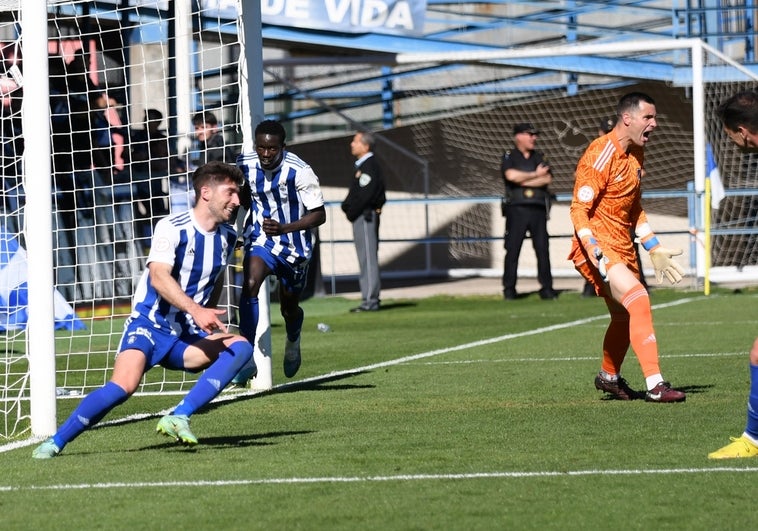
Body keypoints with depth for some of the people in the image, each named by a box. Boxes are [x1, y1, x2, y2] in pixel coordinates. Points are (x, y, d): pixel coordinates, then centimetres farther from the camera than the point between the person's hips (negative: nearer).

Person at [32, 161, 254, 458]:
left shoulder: (227, 237, 8)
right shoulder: (172, 228, -13)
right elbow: (159, 277, -29)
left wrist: (210, 319, 20)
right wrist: (196, 310, -41)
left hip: (187, 337, 6)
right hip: (150, 327, -6)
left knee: (241, 347, -21)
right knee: (123, 386, -30)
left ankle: (178, 417, -28)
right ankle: (55, 442, -12)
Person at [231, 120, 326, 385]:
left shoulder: (299, 171, -23)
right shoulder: (245, 163, -10)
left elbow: (319, 215, -19)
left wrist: (283, 228, -30)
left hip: (294, 243, -1)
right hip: (260, 237, 1)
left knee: (289, 309, 14)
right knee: (249, 284, -28)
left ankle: (293, 341, 52)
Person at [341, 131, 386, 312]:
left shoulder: (369, 166, -14)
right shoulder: (361, 165, 19)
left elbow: (366, 195, -21)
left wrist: (352, 211, -13)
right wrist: (346, 205, 5)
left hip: (365, 216, -11)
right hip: (361, 217, 11)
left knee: (368, 258, -9)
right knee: (365, 258, 12)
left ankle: (370, 301, -10)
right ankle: (369, 299, 16)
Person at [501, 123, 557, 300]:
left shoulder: (539, 157, 16)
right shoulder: (509, 157, 6)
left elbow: (547, 179, -1)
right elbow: (511, 175, -14)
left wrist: (523, 180, -7)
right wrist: (535, 175, -4)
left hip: (538, 209, 3)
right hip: (516, 208, -3)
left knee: (543, 249, 0)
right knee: (512, 249, -5)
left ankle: (546, 288, 4)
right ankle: (509, 289, 0)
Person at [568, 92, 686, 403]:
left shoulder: (635, 154, 11)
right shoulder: (601, 155, -17)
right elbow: (578, 209, -18)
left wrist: (655, 250, 19)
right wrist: (595, 252, -28)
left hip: (623, 247, 9)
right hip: (597, 248, -9)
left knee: (625, 316, 18)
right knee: (638, 299, -25)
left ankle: (609, 377, 42)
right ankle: (655, 385, -28)